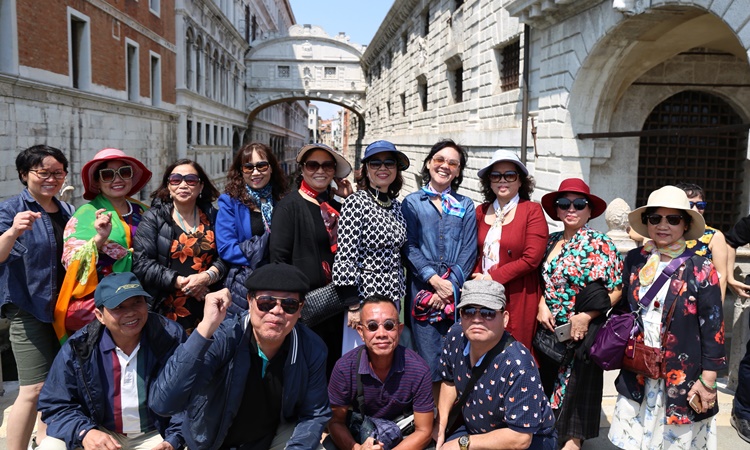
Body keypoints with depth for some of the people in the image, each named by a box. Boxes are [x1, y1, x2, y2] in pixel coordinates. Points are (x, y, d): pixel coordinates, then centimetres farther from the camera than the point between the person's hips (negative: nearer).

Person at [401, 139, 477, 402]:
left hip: (458, 291, 1)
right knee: (428, 358, 0)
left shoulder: (466, 206, 11)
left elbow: (469, 251, 3)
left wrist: (450, 286, -9)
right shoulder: (412, 202, 7)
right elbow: (409, 247, -1)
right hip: (422, 288, -1)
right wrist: (433, 279, -13)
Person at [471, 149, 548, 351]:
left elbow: (531, 259, -12)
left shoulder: (532, 211, -4)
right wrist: (477, 279, -7)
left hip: (518, 299, -3)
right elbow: (475, 253, 12)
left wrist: (492, 278, -11)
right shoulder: (481, 211, 9)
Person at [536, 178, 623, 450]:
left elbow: (617, 289, -11)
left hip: (583, 333, -5)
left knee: (576, 384, 4)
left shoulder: (600, 244, -9)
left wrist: (586, 317, -18)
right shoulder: (551, 242, 7)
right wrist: (541, 304, -5)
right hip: (550, 331, 5)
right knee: (549, 384, 12)